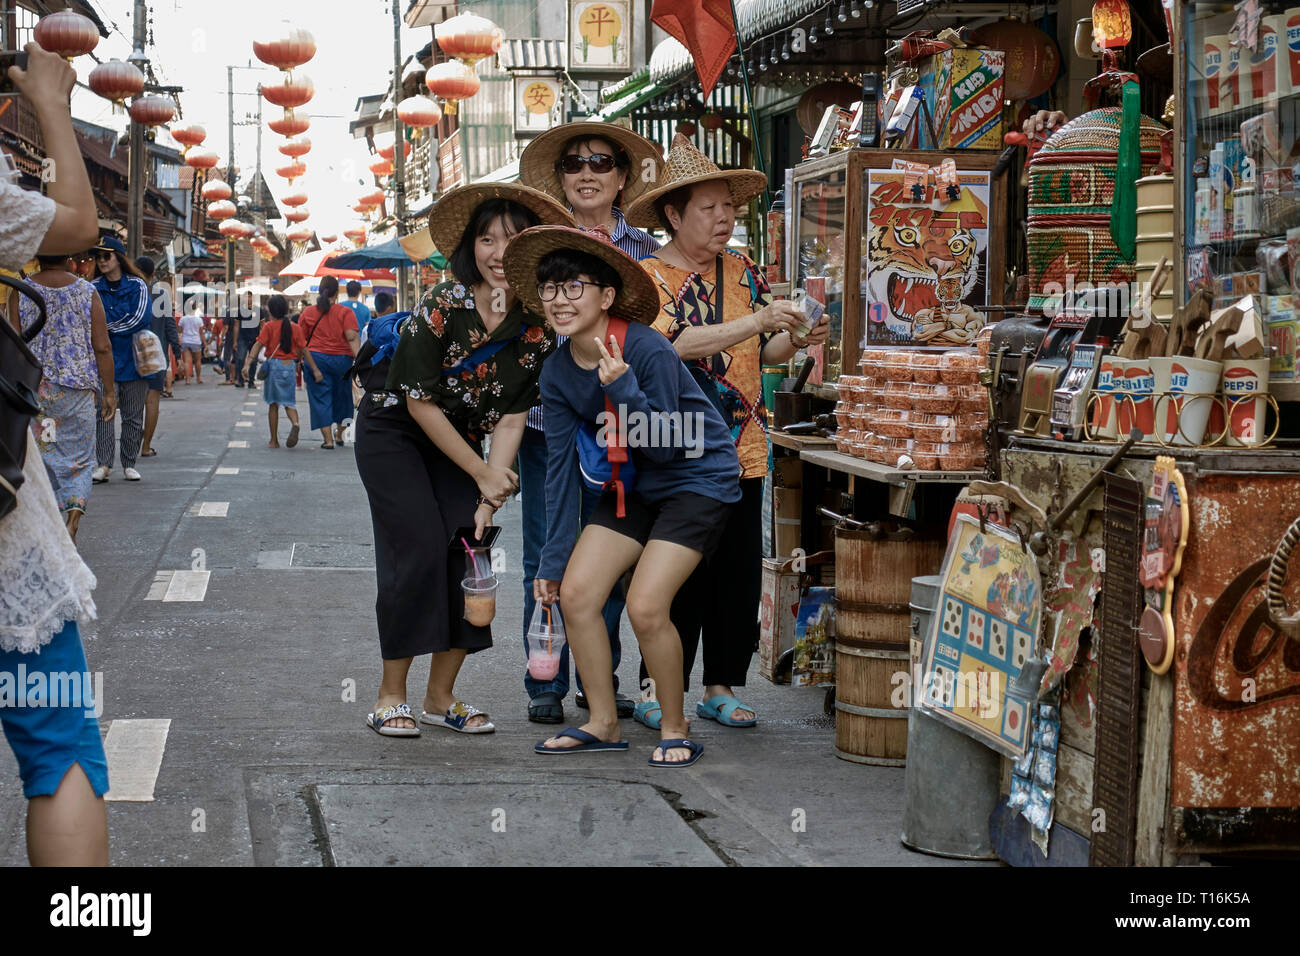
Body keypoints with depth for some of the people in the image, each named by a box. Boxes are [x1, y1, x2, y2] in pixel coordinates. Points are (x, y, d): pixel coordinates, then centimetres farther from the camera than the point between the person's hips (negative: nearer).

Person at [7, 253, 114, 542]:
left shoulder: (20, 293, -1)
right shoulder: (87, 293, -2)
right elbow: (102, 348, -3)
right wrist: (109, 392, 3)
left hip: (34, 387, 0)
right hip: (78, 387, 0)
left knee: (43, 456, 8)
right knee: (79, 456, 9)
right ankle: (74, 516, -10)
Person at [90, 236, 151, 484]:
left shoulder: (137, 285, 1)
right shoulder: (94, 288, 8)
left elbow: (140, 319, -10)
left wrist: (108, 327, -6)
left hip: (133, 359, -1)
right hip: (104, 359, 1)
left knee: (133, 415, 5)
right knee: (102, 413, -9)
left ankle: (129, 464, 14)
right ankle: (103, 464, -8)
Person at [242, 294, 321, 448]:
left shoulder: (269, 327, -3)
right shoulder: (295, 328, 4)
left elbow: (258, 345, -13)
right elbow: (304, 350, 3)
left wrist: (248, 363, -19)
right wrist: (315, 370, 5)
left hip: (274, 365, -2)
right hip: (290, 366, 2)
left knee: (273, 404, 9)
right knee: (288, 401, 12)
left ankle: (274, 440, 13)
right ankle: (295, 423, -21)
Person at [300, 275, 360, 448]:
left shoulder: (308, 312, 3)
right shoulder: (346, 312, -2)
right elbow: (352, 338, -11)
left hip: (316, 358, 0)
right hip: (342, 359, 0)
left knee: (320, 398, 3)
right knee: (341, 396, 18)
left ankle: (328, 439, -4)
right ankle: (340, 434, 29)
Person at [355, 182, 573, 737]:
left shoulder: (537, 327, -12)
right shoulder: (441, 308, -25)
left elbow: (511, 418, -10)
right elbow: (420, 403, -19)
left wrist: (489, 499, -18)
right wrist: (482, 473, -14)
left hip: (460, 441, 5)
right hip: (393, 431, -4)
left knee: (471, 551, -7)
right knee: (419, 550, -15)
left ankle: (441, 696, 6)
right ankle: (390, 696, -5)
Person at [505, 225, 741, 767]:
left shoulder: (647, 350, -24)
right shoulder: (558, 373, -5)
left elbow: (666, 446, -21)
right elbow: (560, 468, 0)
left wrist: (623, 389, -34)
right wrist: (554, 558, 1)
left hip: (698, 480, -7)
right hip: (635, 486, 7)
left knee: (646, 607, -18)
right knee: (575, 593, -5)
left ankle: (675, 730, 4)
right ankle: (603, 724, 12)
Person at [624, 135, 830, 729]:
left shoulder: (742, 272, 12)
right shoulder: (648, 277, -4)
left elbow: (761, 355, 14)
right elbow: (677, 343, -20)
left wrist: (794, 340, -8)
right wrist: (756, 322, -26)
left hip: (741, 449, 5)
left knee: (739, 573, 6)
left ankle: (720, 686, 17)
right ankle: (658, 693, 7)